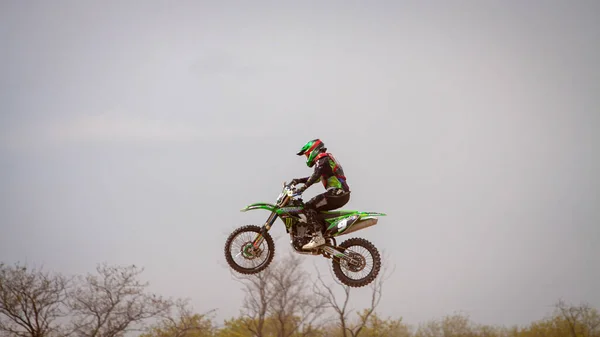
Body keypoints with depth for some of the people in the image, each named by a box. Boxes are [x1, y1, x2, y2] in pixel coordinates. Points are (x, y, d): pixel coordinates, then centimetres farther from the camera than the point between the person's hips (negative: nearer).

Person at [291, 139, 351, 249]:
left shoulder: (323, 159, -4)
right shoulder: (326, 159, 27)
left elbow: (316, 175, -22)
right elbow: (315, 177, 33)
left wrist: (303, 187, -31)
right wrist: (299, 180, 22)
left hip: (337, 193, -10)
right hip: (342, 194, 10)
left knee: (308, 207, -17)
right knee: (315, 208, 23)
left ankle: (318, 237, -29)